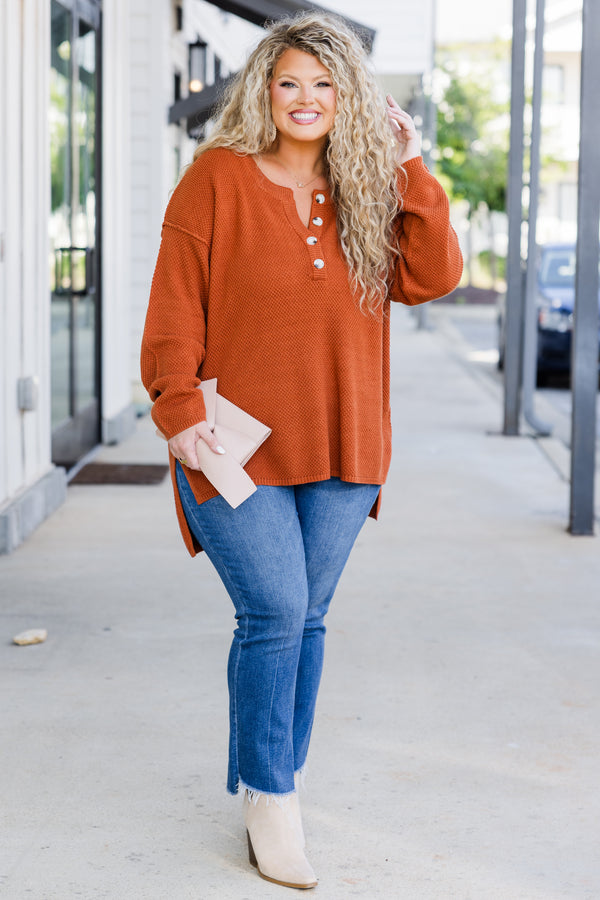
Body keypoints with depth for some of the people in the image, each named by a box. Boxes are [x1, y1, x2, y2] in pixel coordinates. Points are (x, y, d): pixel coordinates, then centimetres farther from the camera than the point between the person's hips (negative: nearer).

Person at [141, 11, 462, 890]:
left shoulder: (369, 193, 9)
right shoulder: (217, 180, -3)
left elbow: (433, 277, -3)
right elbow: (175, 305, -6)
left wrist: (410, 173, -6)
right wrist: (179, 409, -16)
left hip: (340, 452, 4)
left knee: (306, 619, 9)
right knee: (274, 615, -9)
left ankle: (273, 781, 23)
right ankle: (271, 802, 4)